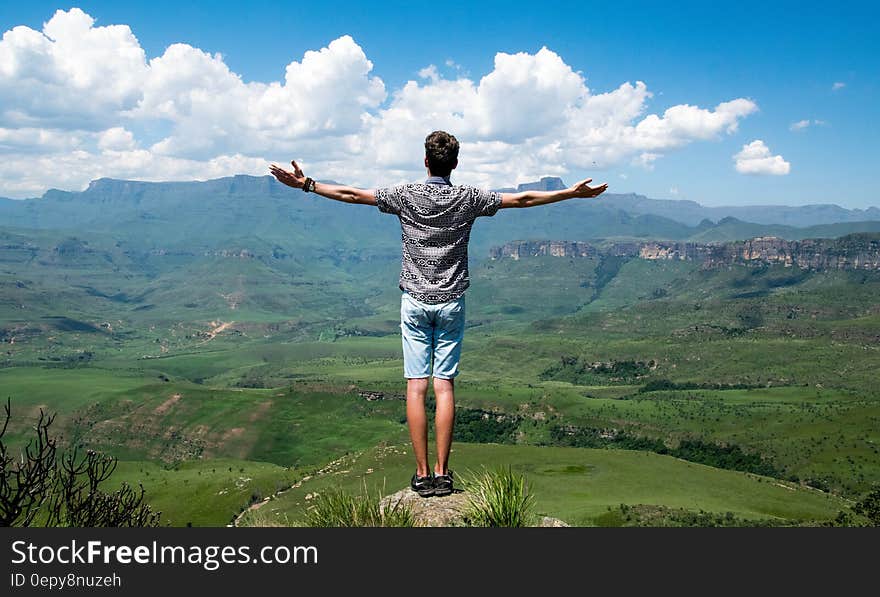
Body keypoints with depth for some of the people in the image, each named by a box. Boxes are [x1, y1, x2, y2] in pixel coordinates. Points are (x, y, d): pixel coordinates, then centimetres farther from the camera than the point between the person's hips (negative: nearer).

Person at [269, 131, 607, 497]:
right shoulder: (468, 199, 0)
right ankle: (442, 473, 4)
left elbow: (353, 195, 0)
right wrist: (573, 193, 14)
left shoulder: (406, 196, -2)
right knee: (445, 386, 2)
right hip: (451, 302, 1)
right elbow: (523, 199, 5)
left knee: (416, 387, 1)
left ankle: (422, 474, 2)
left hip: (415, 302, -1)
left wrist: (306, 185, 9)